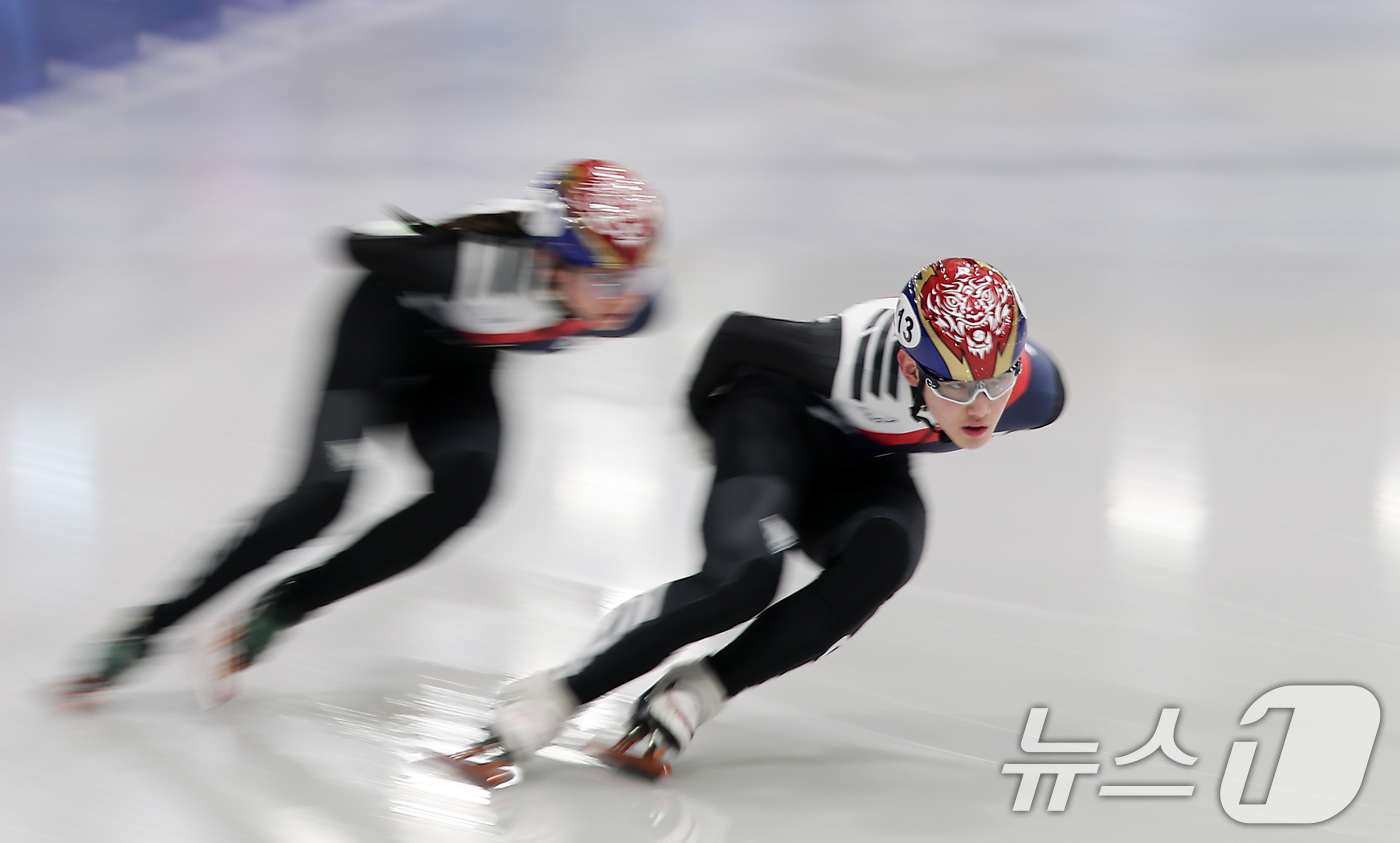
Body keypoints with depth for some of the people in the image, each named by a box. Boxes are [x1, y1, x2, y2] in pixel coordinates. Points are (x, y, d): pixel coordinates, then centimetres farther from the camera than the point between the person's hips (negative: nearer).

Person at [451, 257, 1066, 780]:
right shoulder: (859, 353, -38)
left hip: (860, 467, 5)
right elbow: (737, 336, -17)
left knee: (884, 556, -30)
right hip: (781, 415, -4)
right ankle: (548, 700, -18)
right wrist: (709, 417, 1)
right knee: (744, 574, -31)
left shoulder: (1035, 392, -26)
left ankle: (694, 693, -19)